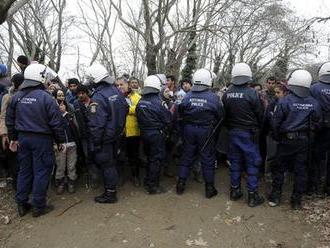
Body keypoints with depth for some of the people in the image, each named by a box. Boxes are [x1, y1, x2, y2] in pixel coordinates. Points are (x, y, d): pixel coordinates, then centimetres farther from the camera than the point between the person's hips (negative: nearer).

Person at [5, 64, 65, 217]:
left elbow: (10, 120, 10)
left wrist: (13, 138, 19)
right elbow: (56, 123, -15)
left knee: (24, 170, 17)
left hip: (23, 138, 6)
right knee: (41, 171, 5)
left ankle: (22, 205, 26)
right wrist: (60, 141, -5)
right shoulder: (46, 98, -15)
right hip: (42, 139, -6)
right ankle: (38, 206, 14)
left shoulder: (16, 97, 3)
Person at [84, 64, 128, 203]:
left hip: (105, 137, -8)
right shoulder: (116, 91, 0)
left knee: (106, 164, 4)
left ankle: (110, 193, 15)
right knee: (111, 161, 21)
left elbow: (96, 124, -23)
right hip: (117, 134, 8)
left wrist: (95, 143, -16)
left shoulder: (98, 97, -23)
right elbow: (125, 109, 10)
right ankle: (111, 185, 36)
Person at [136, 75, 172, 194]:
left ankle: (148, 181, 34)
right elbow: (168, 120, -13)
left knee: (150, 157, 21)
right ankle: (153, 186, 11)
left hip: (144, 133, 7)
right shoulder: (158, 102, -18)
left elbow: (138, 118, 9)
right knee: (156, 159, 4)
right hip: (157, 134, -7)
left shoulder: (140, 101, 1)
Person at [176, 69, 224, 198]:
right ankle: (209, 188, 18)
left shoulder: (187, 96, -6)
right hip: (206, 131, -3)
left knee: (187, 156, 15)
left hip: (189, 129, 3)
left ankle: (181, 183, 22)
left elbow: (181, 112, 3)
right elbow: (221, 115, -7)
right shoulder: (213, 97, -14)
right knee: (207, 159, 8)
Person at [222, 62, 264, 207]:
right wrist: (257, 128, 10)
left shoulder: (226, 94, -2)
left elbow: (225, 113, 6)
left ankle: (235, 191, 25)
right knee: (252, 163, 6)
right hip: (248, 133, -5)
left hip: (232, 132, 5)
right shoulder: (251, 93, -15)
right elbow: (259, 114, -7)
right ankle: (252, 195, 12)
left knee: (235, 161, 15)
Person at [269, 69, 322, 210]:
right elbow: (317, 124, 2)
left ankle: (275, 197, 18)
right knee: (300, 170, 11)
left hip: (286, 140, -2)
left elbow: (276, 122, -11)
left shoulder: (285, 101, -15)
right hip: (304, 141, 3)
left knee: (279, 168, 11)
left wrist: (277, 137, 5)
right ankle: (296, 201, 20)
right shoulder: (313, 103, -6)